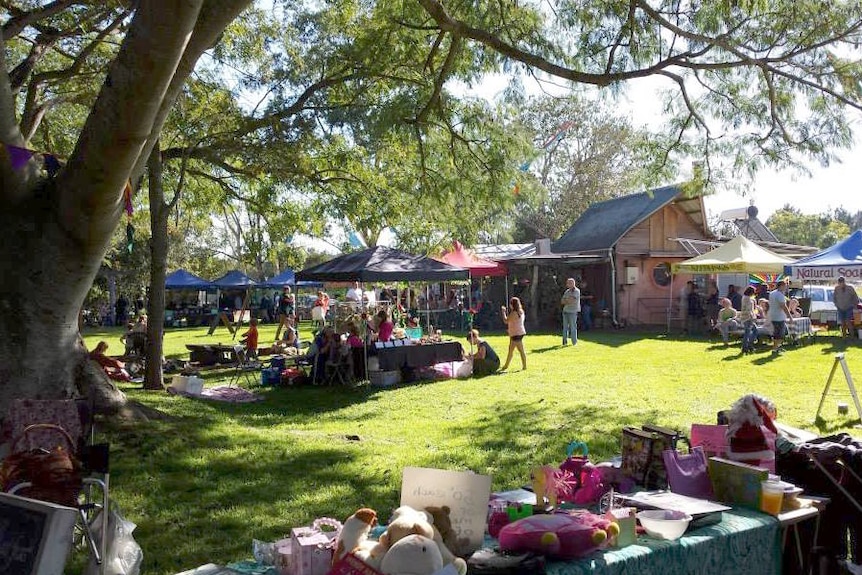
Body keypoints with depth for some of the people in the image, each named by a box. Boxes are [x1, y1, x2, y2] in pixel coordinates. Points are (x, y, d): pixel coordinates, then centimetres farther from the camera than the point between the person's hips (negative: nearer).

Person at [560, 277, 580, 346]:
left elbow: (572, 300, -17)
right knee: (565, 327, 6)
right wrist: (569, 301, -8)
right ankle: (565, 341, 11)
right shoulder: (567, 291, 15)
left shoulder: (577, 291, -6)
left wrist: (565, 301, -1)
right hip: (565, 311, 6)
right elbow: (562, 301, 9)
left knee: (573, 327, -5)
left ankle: (574, 342, 2)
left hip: (573, 311, -6)